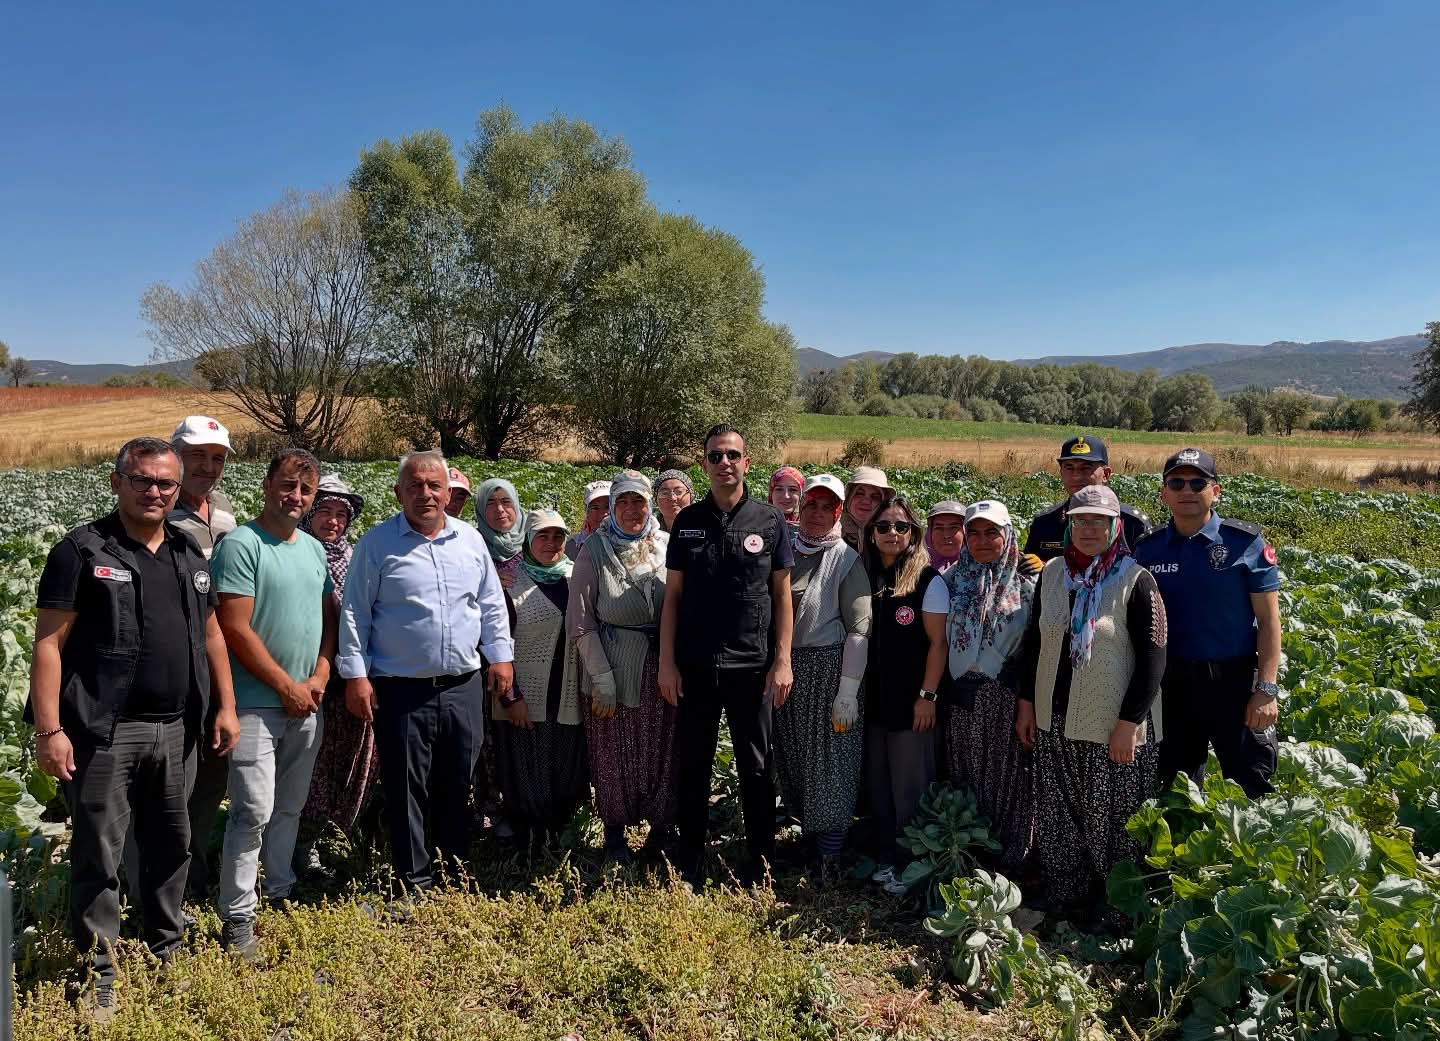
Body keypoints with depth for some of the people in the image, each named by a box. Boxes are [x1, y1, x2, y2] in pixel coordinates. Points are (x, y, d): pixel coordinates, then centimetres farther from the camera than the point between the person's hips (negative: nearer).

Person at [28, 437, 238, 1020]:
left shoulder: (190, 555, 12)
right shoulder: (81, 551, -6)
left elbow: (211, 635, 17)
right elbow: (48, 644, -9)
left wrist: (226, 706, 11)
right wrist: (49, 731, -15)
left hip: (175, 731, 6)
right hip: (104, 732, -5)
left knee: (170, 845, 16)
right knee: (98, 854, 3)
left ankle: (167, 951, 33)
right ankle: (97, 976, 17)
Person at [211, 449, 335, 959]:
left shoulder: (314, 549, 10)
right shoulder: (240, 545, -11)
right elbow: (236, 629, -16)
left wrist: (319, 678, -1)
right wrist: (288, 687, -12)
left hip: (307, 703, 7)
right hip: (257, 704, -7)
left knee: (290, 806, 16)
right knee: (254, 811, -7)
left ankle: (280, 893, 31)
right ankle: (236, 919, 5)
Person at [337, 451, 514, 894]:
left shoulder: (471, 540, 7)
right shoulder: (377, 543, -4)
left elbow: (492, 605, 12)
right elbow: (355, 614, -4)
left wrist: (500, 655, 7)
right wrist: (356, 675, -8)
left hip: (462, 687, 4)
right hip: (401, 690, -3)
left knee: (457, 787, 13)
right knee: (407, 790, 4)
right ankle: (415, 883, 18)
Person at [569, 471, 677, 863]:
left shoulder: (667, 546, 0)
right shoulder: (594, 551, -5)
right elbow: (581, 623, -5)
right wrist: (602, 677, -9)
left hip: (662, 666, 2)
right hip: (613, 667, -1)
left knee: (662, 751, 9)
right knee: (614, 754, 8)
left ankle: (662, 826, 28)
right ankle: (614, 831, 27)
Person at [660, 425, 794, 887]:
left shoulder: (770, 520, 0)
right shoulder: (688, 521, 4)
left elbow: (782, 593, 2)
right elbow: (673, 594, 5)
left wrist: (783, 660, -4)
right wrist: (666, 662, 0)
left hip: (751, 666, -1)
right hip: (695, 667, 2)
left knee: (755, 767, 9)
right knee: (692, 767, 10)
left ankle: (759, 863, 24)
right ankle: (690, 866, 23)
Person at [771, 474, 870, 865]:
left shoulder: (847, 560, -6)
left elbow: (859, 629, -10)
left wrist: (848, 691, -15)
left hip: (828, 668, -4)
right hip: (783, 668, 4)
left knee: (830, 759, 3)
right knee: (791, 757, 12)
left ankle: (830, 850, 17)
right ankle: (805, 826, 31)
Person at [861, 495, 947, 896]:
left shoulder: (926, 578, -7)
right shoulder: (864, 575, 6)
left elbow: (938, 642, -9)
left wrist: (928, 695, -12)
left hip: (910, 702, -5)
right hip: (872, 700, 5)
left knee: (910, 788, 3)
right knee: (878, 785, 12)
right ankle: (884, 858, 25)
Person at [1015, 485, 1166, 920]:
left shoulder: (1135, 581, -10)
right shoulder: (1052, 573, 4)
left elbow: (1152, 658, -12)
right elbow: (1033, 642, 11)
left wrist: (1129, 723, -15)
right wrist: (1026, 704, 9)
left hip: (1112, 728, -5)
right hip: (1054, 722, 5)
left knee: (1110, 820, 6)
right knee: (1060, 818, 14)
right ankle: (1065, 897, 31)